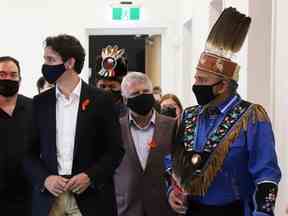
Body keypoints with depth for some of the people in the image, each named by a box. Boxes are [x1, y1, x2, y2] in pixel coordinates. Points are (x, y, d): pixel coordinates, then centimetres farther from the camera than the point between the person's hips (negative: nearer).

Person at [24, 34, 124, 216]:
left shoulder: (100, 100, -2)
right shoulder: (40, 102, 7)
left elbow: (116, 150, -1)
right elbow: (30, 152, 7)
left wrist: (90, 177, -14)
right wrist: (45, 178, -10)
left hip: (91, 197, -2)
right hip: (48, 196, 2)